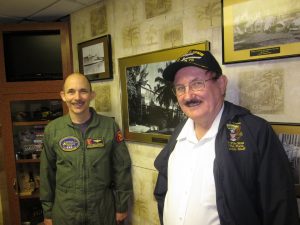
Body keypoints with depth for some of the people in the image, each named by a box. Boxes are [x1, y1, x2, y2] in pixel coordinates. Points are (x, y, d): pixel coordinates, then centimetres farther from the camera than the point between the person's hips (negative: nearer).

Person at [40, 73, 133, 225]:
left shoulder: (110, 126, -10)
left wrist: (121, 206, -1)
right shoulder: (52, 129, -6)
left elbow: (122, 168, -5)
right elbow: (47, 174, 1)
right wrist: (47, 212, 6)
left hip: (103, 209, 0)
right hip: (64, 212, 1)